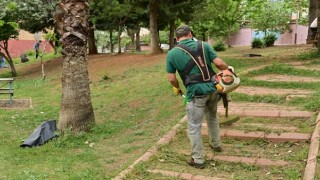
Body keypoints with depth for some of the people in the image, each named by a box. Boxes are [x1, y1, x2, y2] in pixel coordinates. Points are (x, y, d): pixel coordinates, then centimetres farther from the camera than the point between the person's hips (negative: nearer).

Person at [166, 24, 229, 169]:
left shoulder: (172, 54, 0)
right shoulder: (203, 45, 4)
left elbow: (171, 78, 2)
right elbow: (220, 63, -2)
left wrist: (177, 88, 22)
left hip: (196, 92, -4)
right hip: (212, 89, 4)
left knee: (194, 127, 8)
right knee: (212, 116, 29)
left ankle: (198, 160, 16)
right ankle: (216, 144, 46)